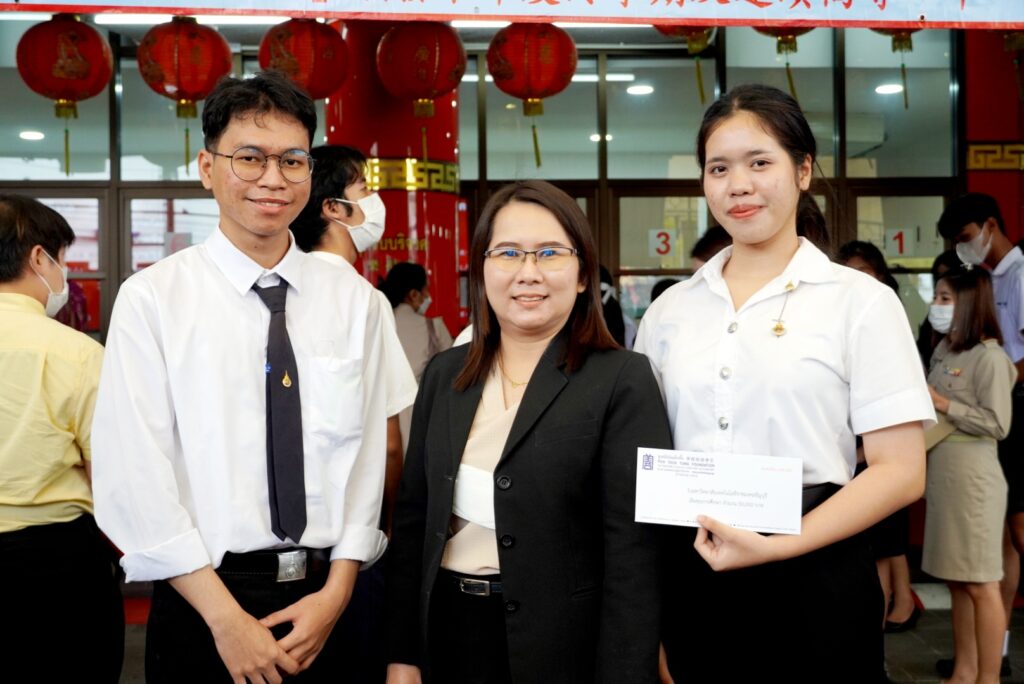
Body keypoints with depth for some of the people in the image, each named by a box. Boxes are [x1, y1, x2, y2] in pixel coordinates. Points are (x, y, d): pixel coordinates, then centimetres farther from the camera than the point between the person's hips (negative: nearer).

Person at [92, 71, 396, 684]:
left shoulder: (355, 301, 2)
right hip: (201, 599, -2)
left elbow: (367, 455, -1)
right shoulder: (151, 299, -6)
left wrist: (337, 592, -9)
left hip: (328, 595, 2)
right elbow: (134, 478, -10)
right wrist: (225, 617, -13)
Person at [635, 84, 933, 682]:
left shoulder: (860, 301, -3)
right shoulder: (670, 311, 7)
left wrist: (777, 547, -17)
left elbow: (901, 471, -8)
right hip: (693, 575, 3)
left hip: (813, 575, -3)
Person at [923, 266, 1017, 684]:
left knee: (981, 585, 0)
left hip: (972, 480, -8)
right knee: (957, 582, 13)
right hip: (941, 476, 8)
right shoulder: (943, 351, 12)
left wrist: (943, 405, -15)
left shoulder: (988, 357, -12)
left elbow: (997, 424, -15)